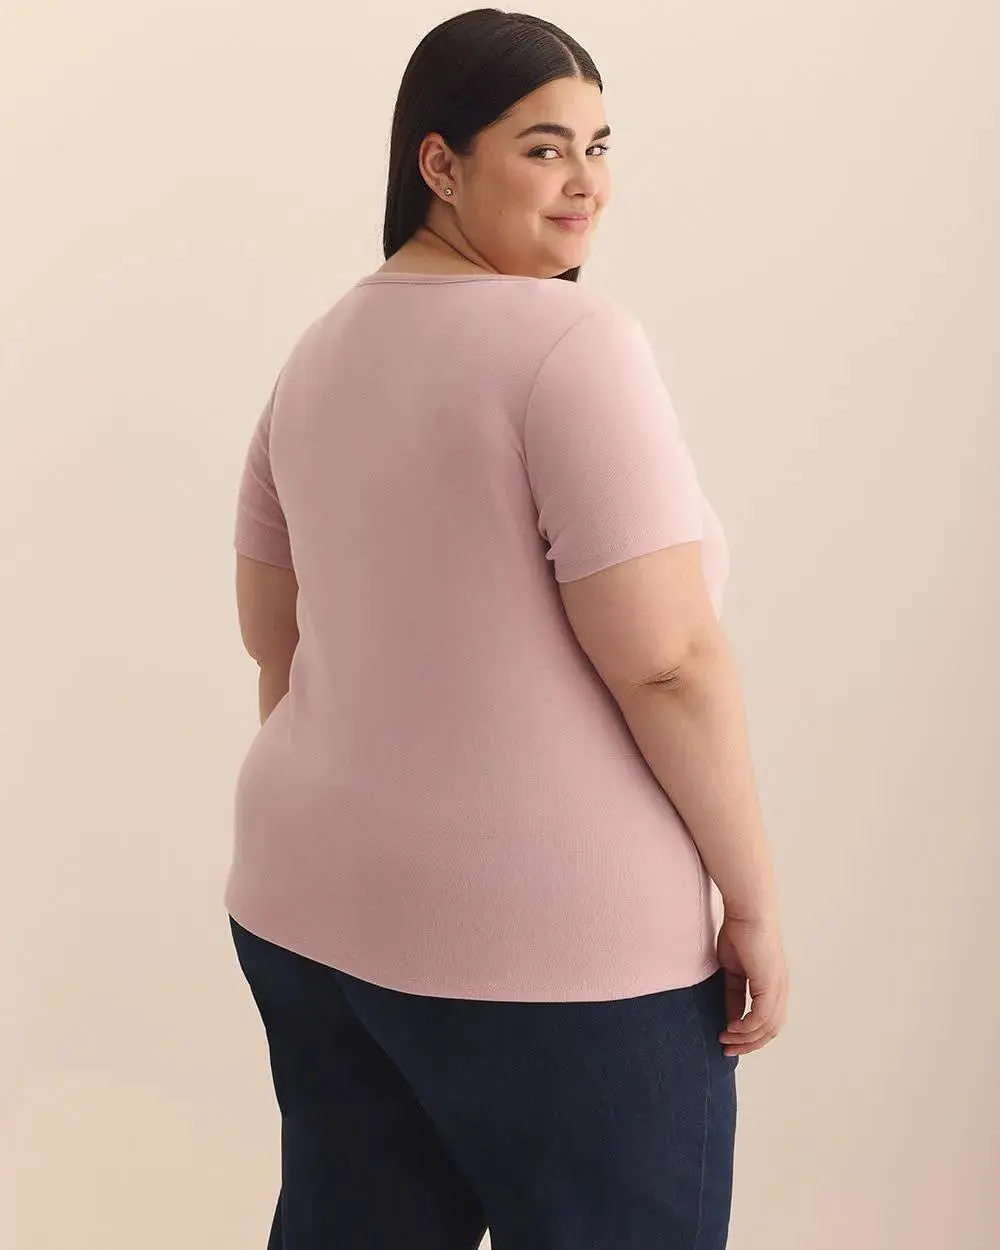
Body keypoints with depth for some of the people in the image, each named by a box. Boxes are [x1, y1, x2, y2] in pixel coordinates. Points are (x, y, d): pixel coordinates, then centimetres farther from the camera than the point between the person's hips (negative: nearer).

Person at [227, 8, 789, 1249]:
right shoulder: (574, 342, -16)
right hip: (549, 936, -8)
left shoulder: (321, 350, 8)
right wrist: (752, 898, -11)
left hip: (315, 909, 8)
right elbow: (665, 659, -20)